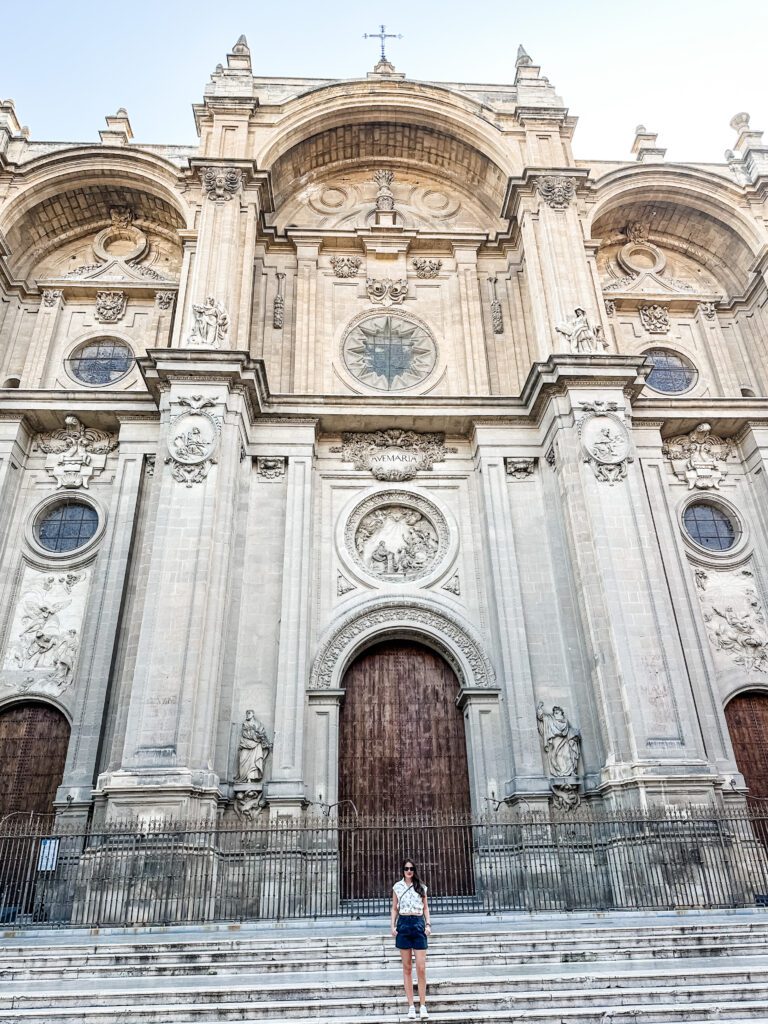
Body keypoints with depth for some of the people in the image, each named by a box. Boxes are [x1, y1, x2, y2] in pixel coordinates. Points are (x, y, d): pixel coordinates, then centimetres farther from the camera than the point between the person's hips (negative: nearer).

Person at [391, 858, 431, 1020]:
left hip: (418, 924, 0)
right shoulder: (397, 887, 8)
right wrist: (392, 925, 0)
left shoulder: (421, 887, 9)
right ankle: (411, 1006, 9)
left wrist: (428, 924, 0)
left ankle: (423, 1005, 3)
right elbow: (394, 909, 11)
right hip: (403, 924, 0)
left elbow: (426, 908, 12)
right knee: (407, 968, 4)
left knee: (421, 968, -5)